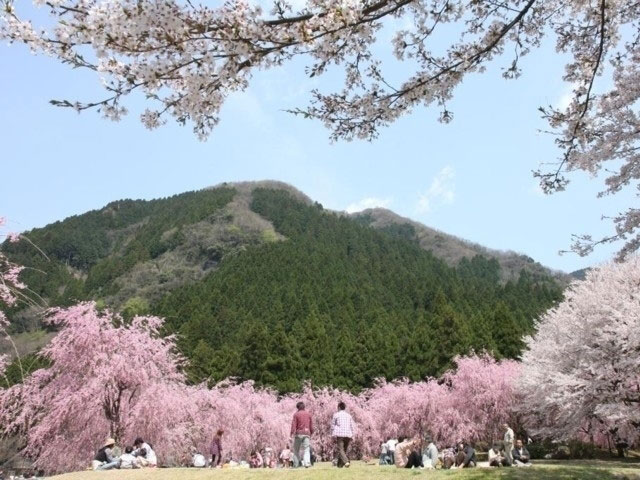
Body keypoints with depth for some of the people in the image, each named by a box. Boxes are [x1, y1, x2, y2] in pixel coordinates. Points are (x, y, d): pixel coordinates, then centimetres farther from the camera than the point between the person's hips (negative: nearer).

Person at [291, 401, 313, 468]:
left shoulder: (296, 414, 0)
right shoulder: (308, 414, 11)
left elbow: (294, 424, -8)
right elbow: (311, 425, 13)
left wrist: (292, 432, -11)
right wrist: (311, 433, 21)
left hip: (298, 433, -2)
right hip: (306, 433, 2)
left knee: (296, 450, 10)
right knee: (306, 450, -2)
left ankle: (296, 464, 9)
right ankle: (307, 463, -20)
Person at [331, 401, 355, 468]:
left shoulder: (336, 414, 4)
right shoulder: (349, 415, 14)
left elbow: (332, 425, 4)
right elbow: (352, 426, 12)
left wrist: (333, 435, 8)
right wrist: (352, 435, 14)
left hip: (339, 435, -4)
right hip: (348, 435, 4)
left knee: (340, 449, -9)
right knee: (345, 450, 13)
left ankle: (346, 462, -29)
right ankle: (340, 465, 15)